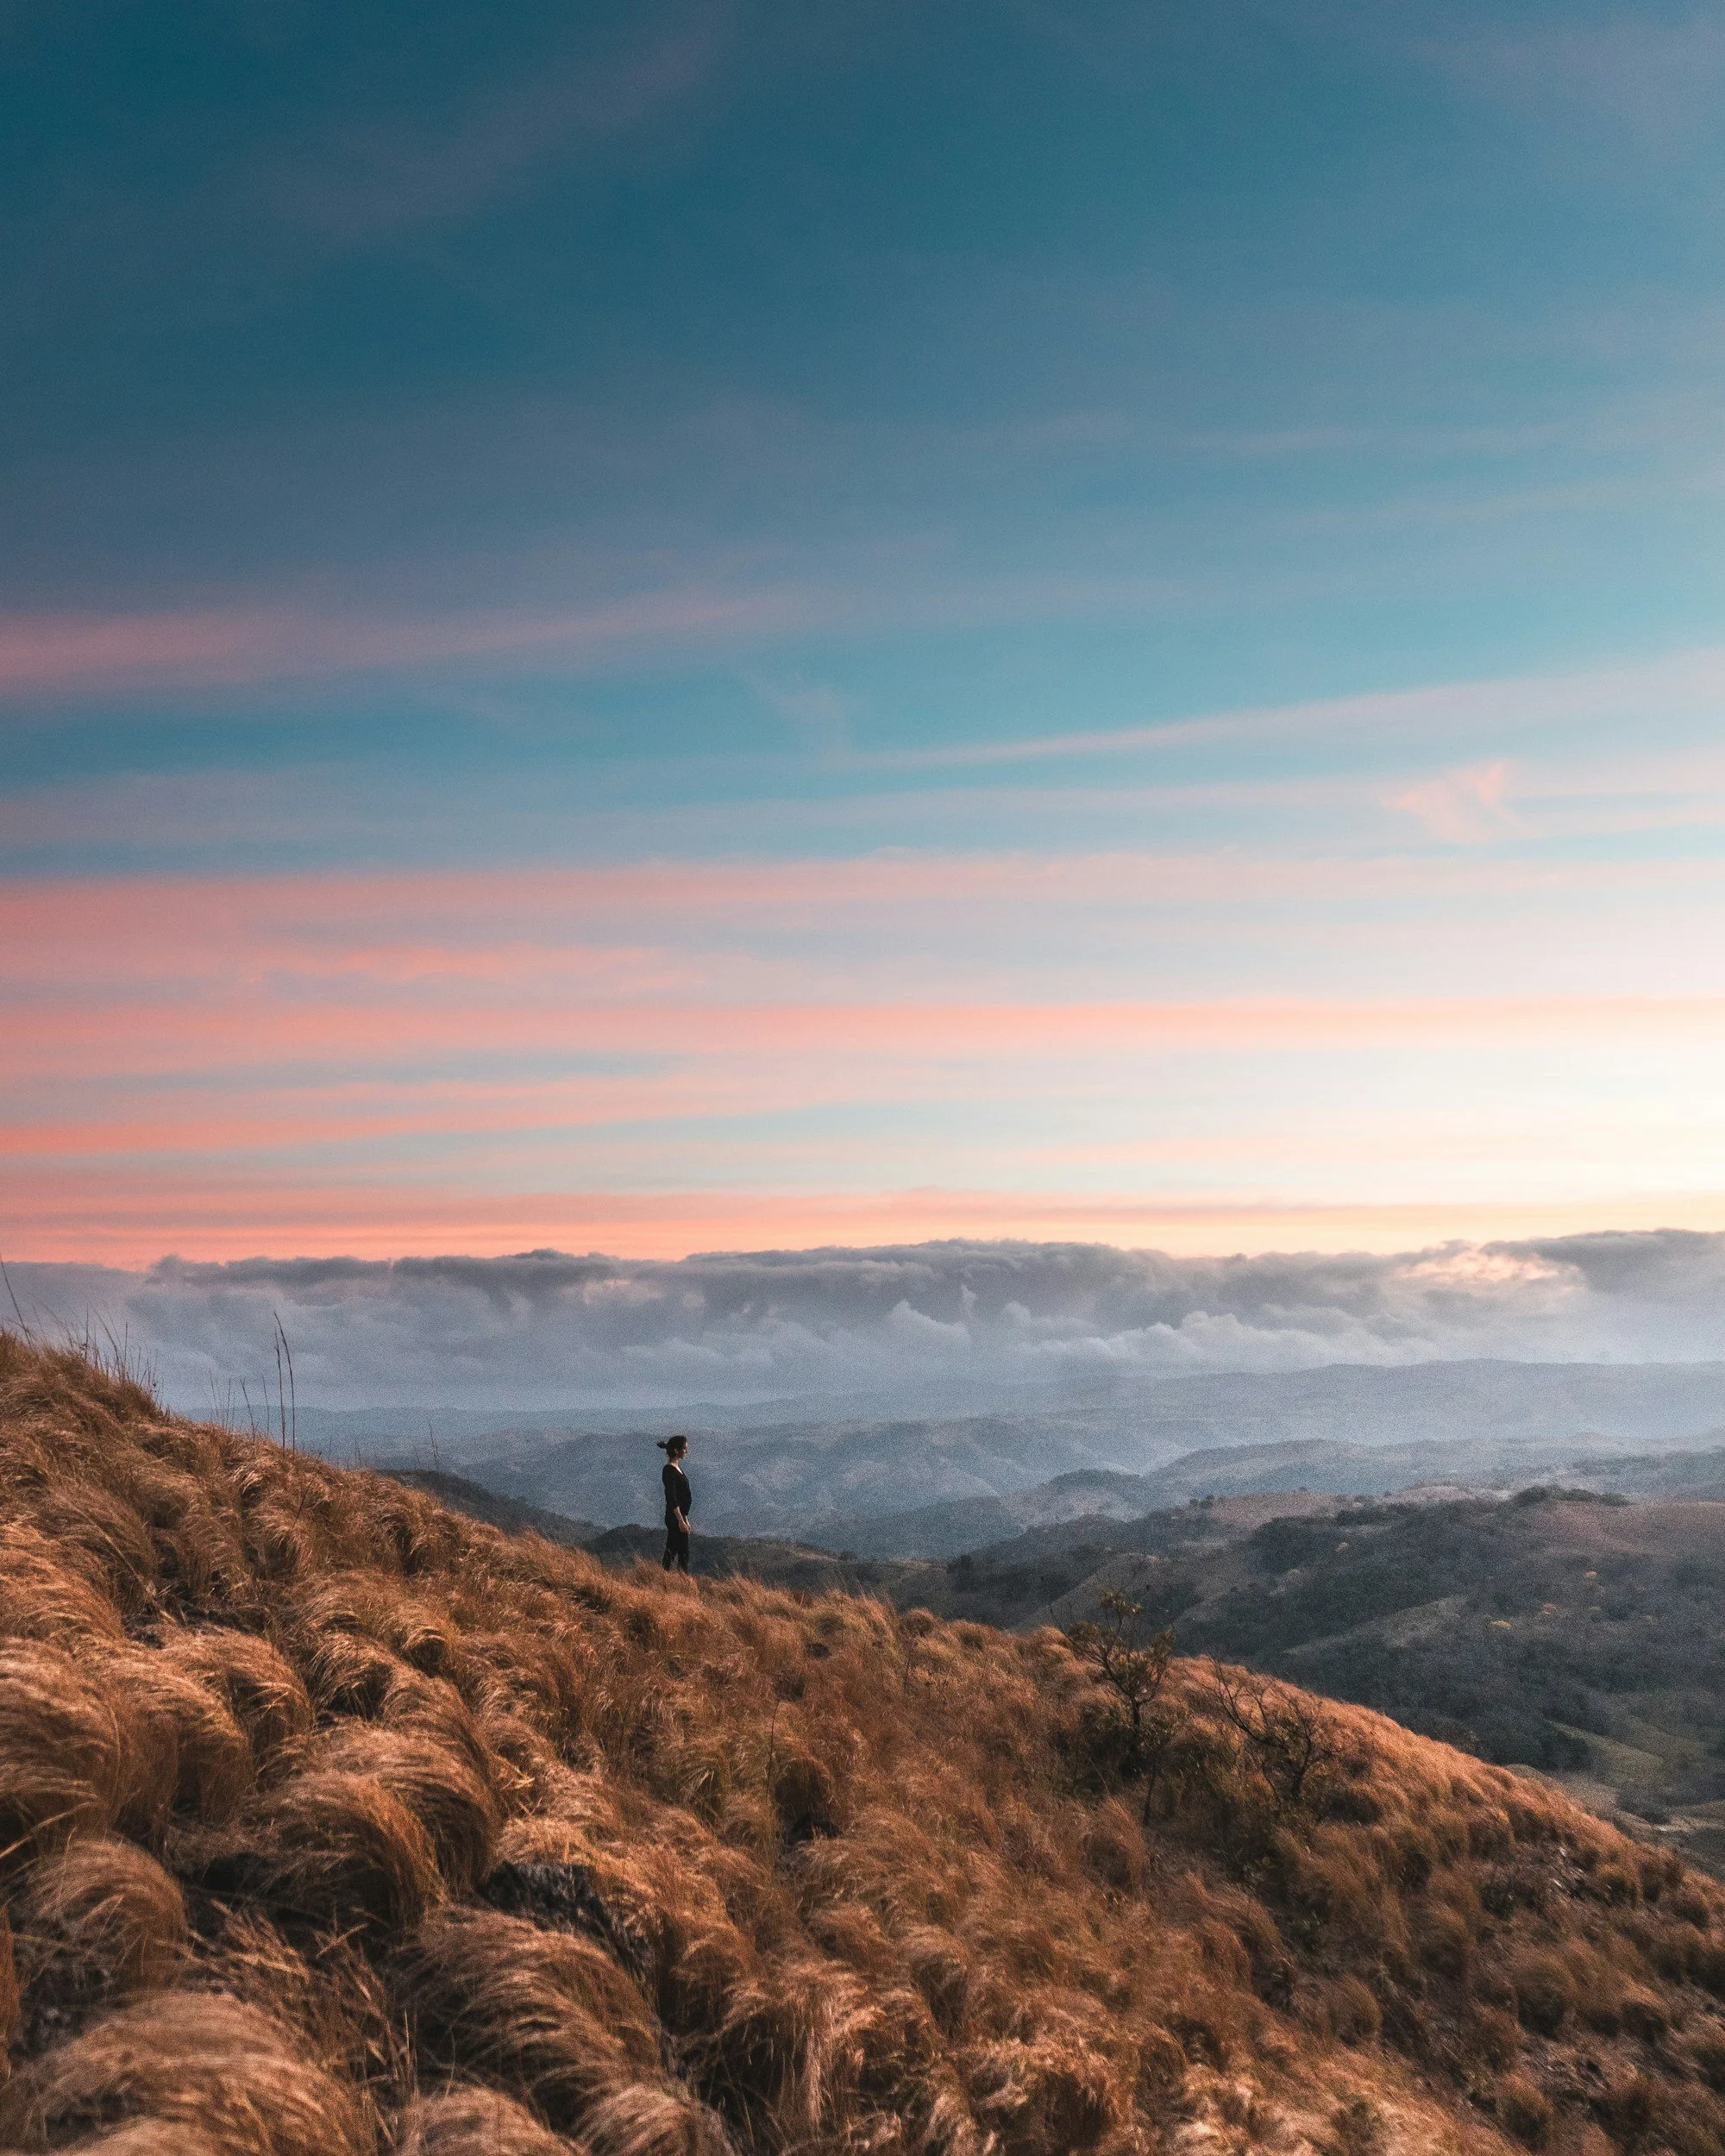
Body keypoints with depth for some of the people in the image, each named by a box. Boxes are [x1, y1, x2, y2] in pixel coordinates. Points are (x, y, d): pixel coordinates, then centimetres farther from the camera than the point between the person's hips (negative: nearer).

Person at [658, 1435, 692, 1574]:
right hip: (675, 1517, -10)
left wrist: (685, 1518, 22)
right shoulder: (670, 1470, -16)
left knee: (671, 1552, 11)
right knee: (683, 1554, -6)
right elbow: (672, 1498, -21)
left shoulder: (676, 1468, 14)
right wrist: (681, 1520, -23)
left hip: (679, 1515, 10)